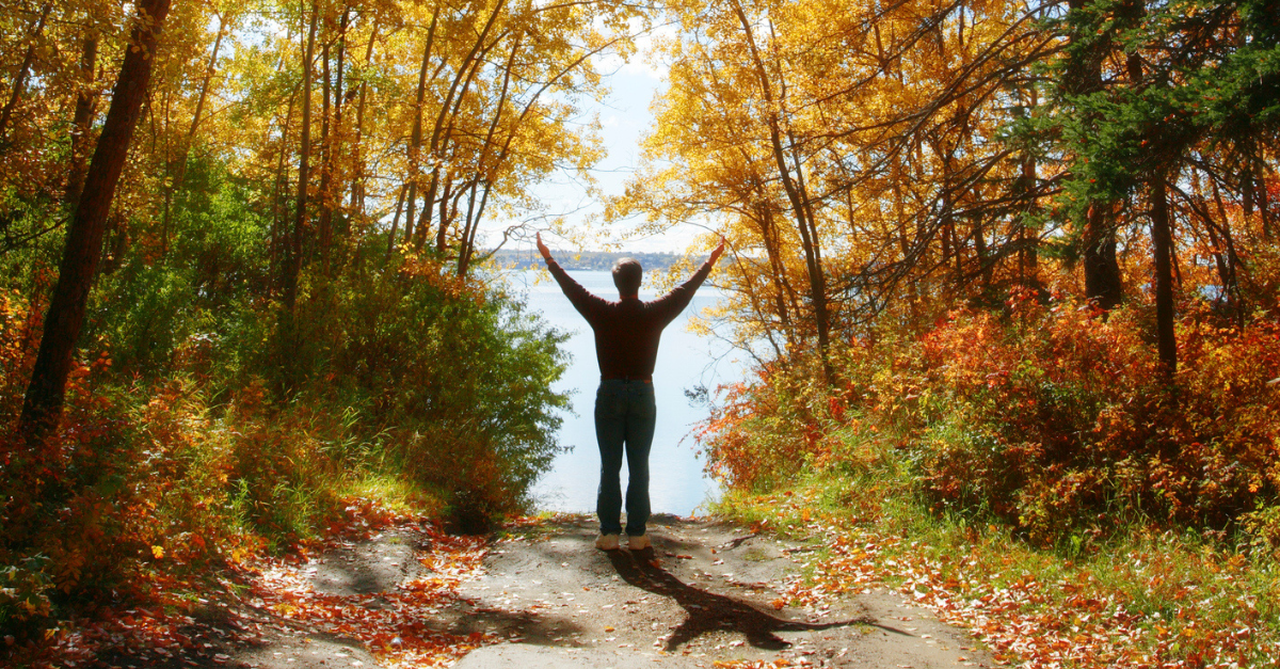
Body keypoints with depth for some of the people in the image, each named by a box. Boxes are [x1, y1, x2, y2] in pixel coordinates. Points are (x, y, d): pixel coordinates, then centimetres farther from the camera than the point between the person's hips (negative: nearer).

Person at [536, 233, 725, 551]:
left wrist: (549, 260, 23)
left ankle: (609, 533, 6)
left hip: (609, 394, 0)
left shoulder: (602, 312, -5)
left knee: (609, 467, 4)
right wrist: (710, 263, 23)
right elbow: (685, 290, 9)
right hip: (643, 394, 0)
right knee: (639, 467, 4)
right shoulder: (655, 313, -4)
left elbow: (572, 288, 9)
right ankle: (637, 533, 7)